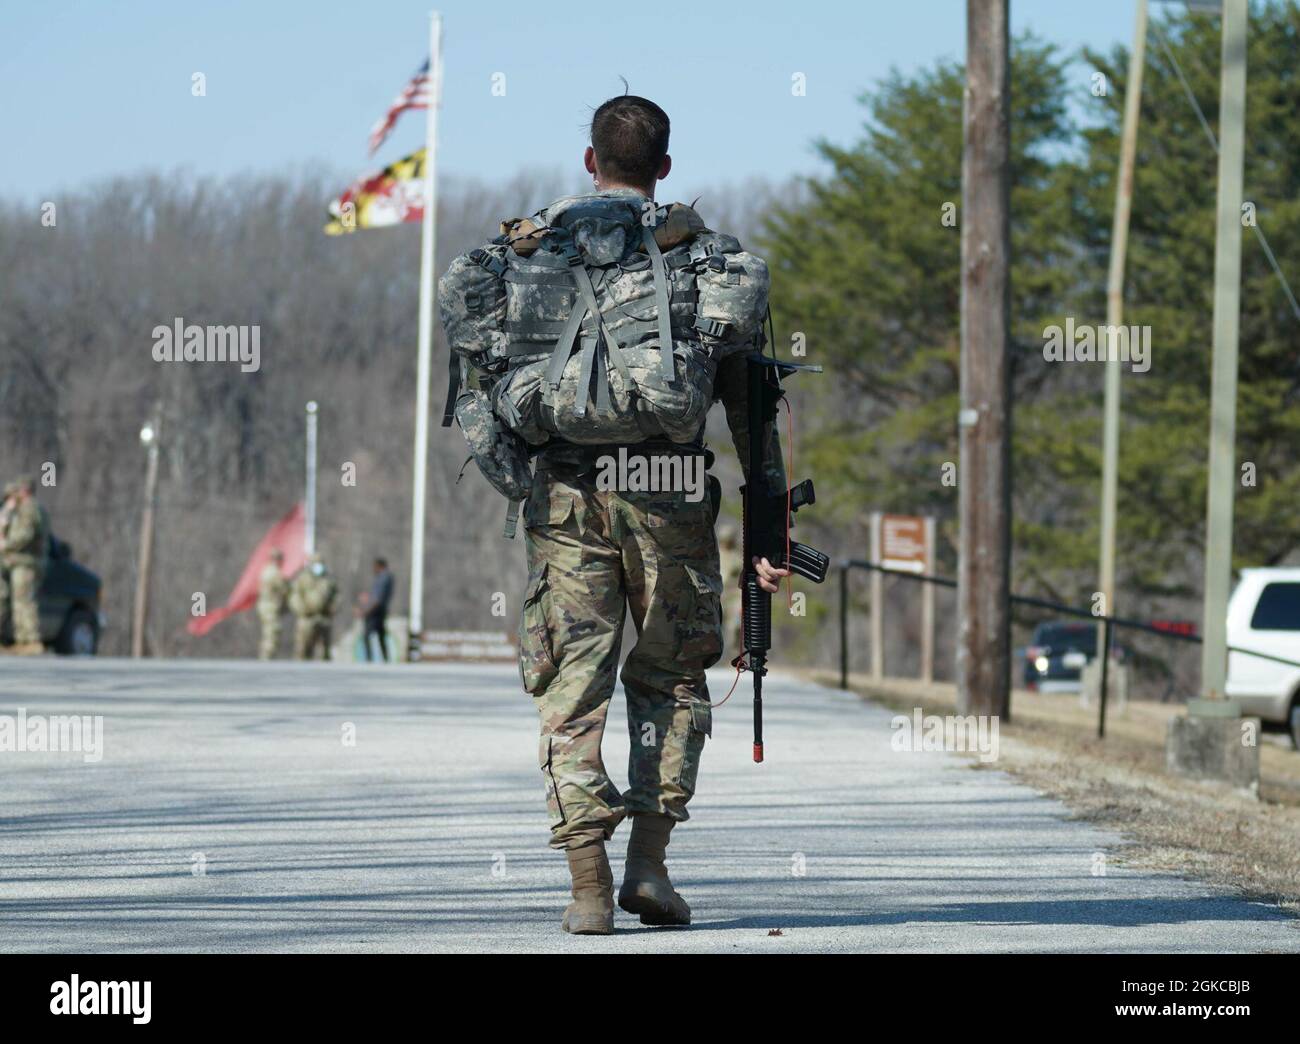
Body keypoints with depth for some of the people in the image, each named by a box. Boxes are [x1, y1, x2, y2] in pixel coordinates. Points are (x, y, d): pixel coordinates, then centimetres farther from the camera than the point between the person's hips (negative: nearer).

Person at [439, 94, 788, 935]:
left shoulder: (541, 238, 11)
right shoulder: (706, 252, 9)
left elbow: (463, 284, -4)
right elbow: (747, 397, 6)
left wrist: (486, 421, 0)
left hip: (568, 492, 0)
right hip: (668, 489, 0)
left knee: (572, 691, 3)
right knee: (672, 682, 15)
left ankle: (589, 887, -6)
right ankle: (649, 862, 4)